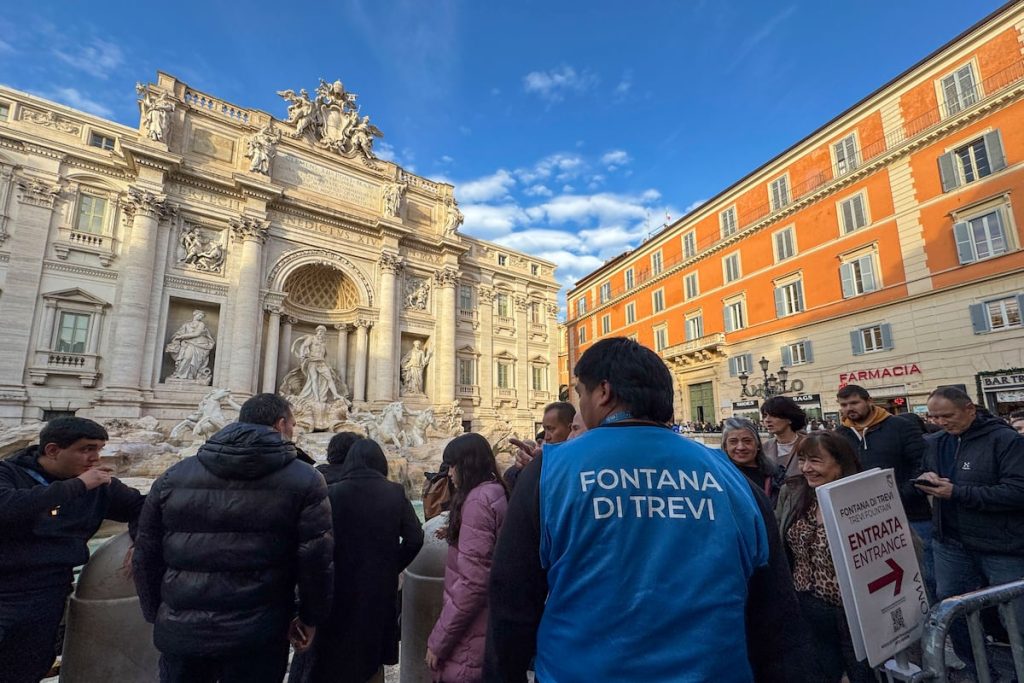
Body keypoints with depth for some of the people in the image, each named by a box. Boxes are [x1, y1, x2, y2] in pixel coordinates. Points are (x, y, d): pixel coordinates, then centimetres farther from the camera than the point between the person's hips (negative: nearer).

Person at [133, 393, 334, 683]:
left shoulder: (175, 476, 4)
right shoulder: (304, 481, -8)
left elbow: (146, 555, 9)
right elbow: (316, 559, -10)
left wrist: (158, 616, 22)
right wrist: (310, 617, 6)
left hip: (180, 631, 3)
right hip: (256, 639, -3)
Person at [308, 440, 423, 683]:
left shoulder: (332, 493, -11)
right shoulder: (396, 493, -6)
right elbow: (415, 539, -11)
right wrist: (392, 568, 3)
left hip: (340, 586, -1)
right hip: (381, 587, 2)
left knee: (338, 657, 16)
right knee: (373, 656, 21)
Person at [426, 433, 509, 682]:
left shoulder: (477, 500, -21)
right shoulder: (496, 495, 8)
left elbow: (472, 581, -25)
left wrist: (438, 640, -17)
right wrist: (453, 533, 14)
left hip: (471, 642, -9)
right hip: (489, 629, 9)